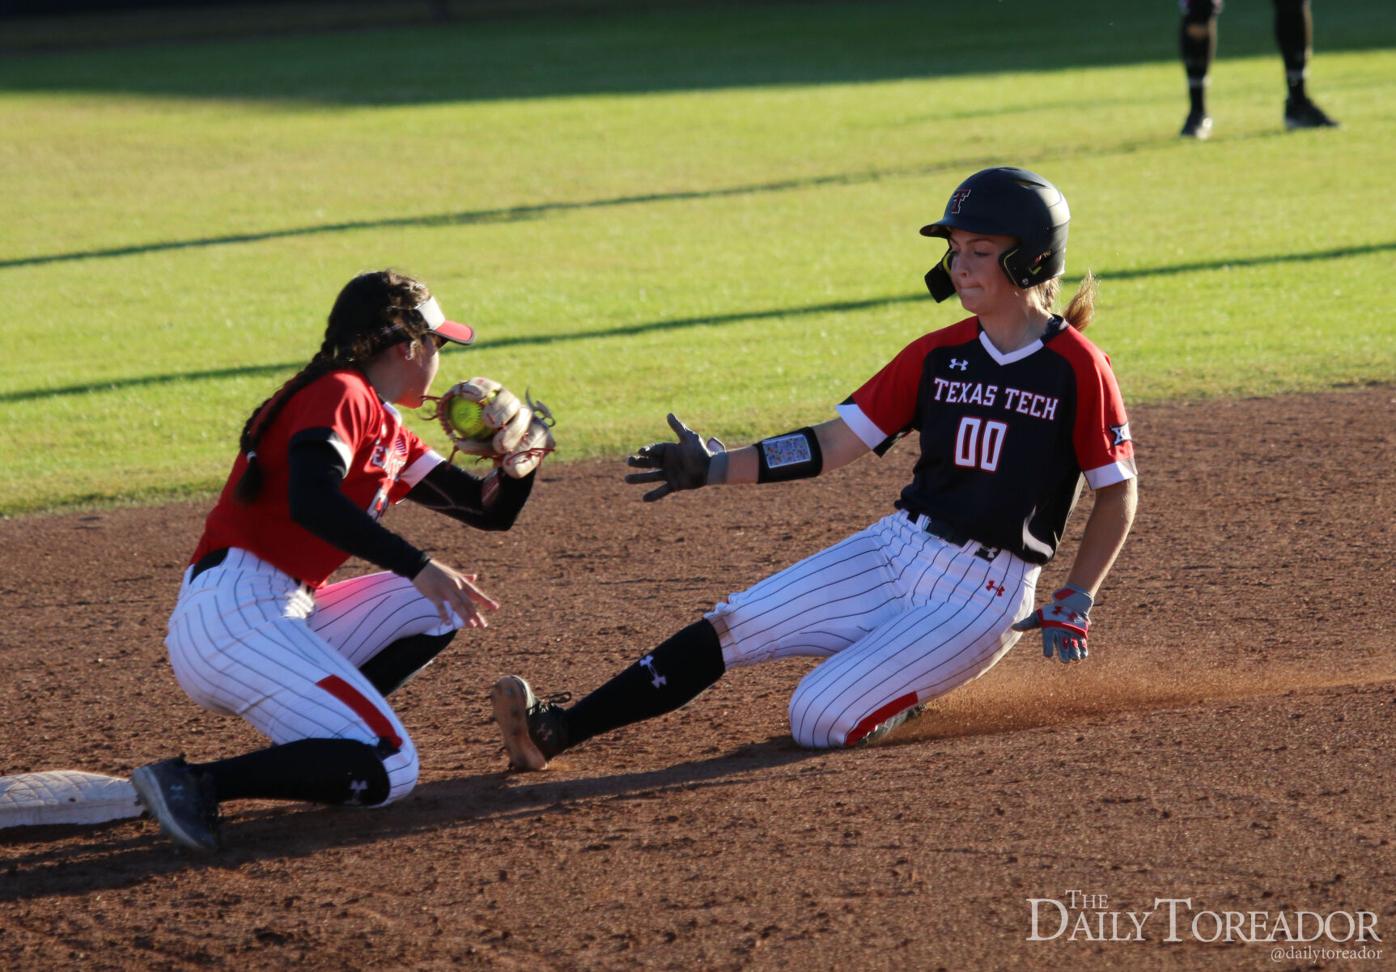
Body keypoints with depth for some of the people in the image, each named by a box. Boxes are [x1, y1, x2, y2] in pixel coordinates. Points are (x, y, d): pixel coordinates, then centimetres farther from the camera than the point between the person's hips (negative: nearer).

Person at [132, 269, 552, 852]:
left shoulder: (390, 433, 23)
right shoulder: (339, 395, -6)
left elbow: (490, 512, 25)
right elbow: (312, 501, -25)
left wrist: (518, 465, 3)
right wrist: (417, 566, -28)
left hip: (285, 619, 10)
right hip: (233, 612, -10)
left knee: (442, 602, 15)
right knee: (386, 773, -16)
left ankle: (308, 739, 5)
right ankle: (193, 783, -19)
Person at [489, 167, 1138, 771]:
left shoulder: (1078, 368, -10)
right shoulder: (937, 355, 6)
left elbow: (1118, 494, -4)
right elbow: (834, 444, 5)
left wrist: (1074, 603, -12)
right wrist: (717, 468, -4)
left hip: (981, 595, -6)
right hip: (890, 552, 6)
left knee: (817, 721, -19)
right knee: (729, 627, -8)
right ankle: (556, 729, -9)